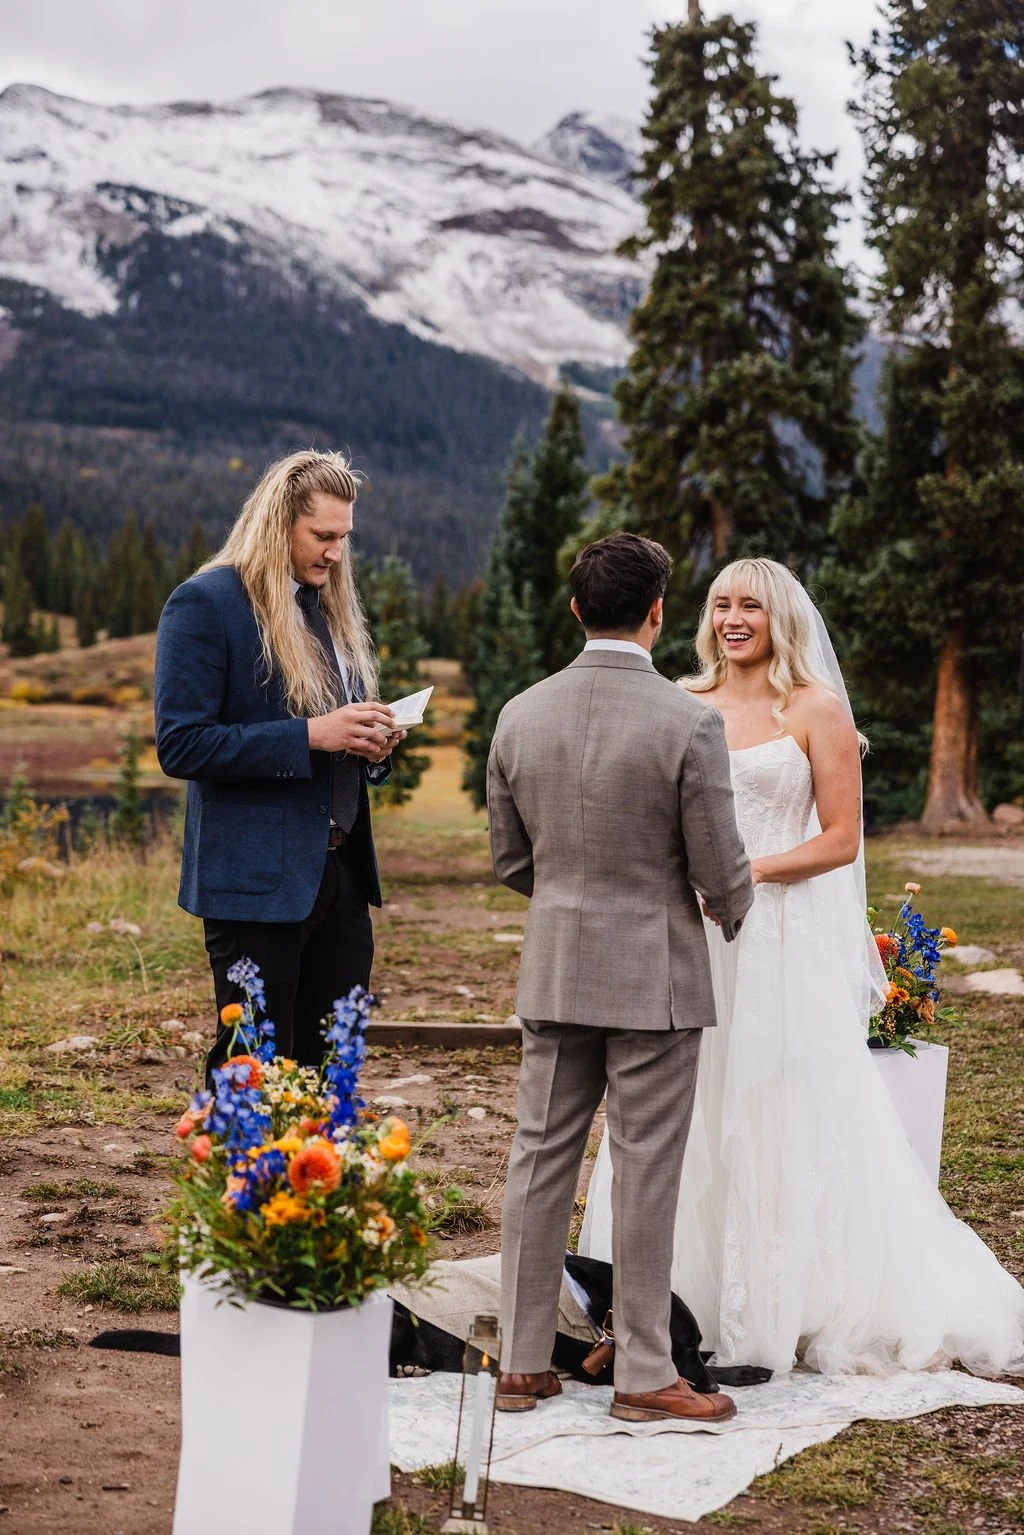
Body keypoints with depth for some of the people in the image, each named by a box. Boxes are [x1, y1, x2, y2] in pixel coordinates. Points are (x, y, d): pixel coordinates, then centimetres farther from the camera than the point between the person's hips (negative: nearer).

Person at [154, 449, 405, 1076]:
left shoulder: (333, 606, 16)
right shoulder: (205, 603, -8)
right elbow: (180, 744, -16)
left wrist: (373, 745, 1)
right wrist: (310, 736, -21)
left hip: (341, 875, 7)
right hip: (258, 879, -7)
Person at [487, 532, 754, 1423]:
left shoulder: (520, 716, 0)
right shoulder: (690, 724, -14)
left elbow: (509, 862, 7)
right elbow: (720, 871, -10)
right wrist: (735, 914, 13)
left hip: (554, 972, 4)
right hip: (654, 975, -4)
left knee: (541, 1163, 11)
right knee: (645, 1173, 4)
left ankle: (523, 1364, 18)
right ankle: (643, 1374, 12)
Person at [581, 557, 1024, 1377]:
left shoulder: (816, 712, -1)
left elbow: (842, 840, -5)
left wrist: (745, 872, -15)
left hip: (785, 941, -4)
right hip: (693, 940, 4)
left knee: (791, 1118, -1)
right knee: (690, 1119, 5)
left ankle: (798, 1307, 10)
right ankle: (692, 1302, 15)